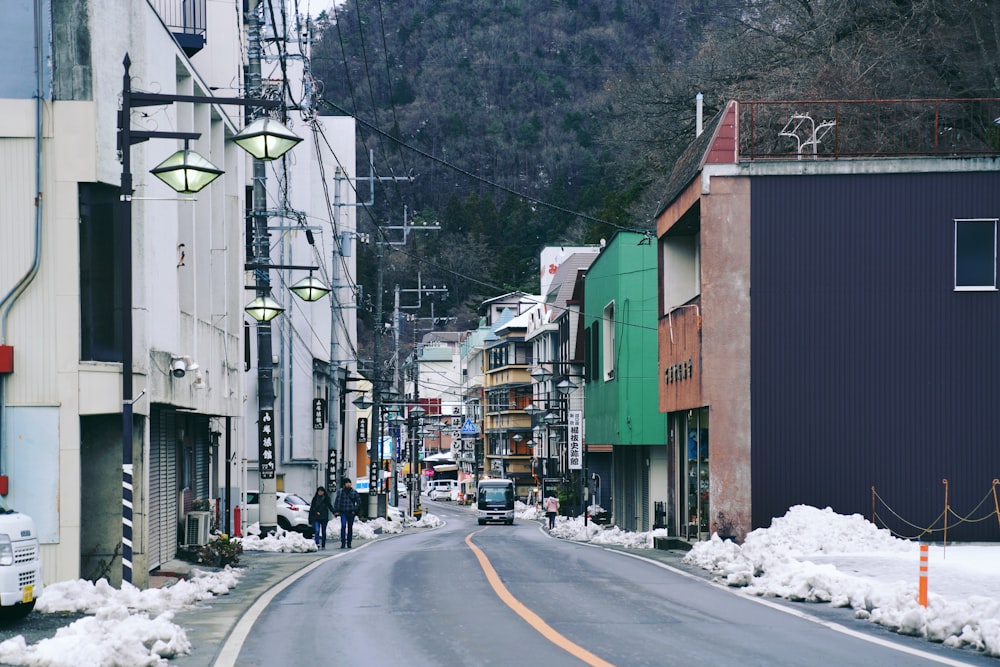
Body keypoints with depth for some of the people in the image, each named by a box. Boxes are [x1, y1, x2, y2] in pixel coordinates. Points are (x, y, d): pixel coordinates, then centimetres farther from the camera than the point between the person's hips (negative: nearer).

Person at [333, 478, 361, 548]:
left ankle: (349, 543, 16)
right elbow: (336, 501, 0)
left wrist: (355, 510, 2)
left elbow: (359, 502, 10)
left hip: (351, 513, 2)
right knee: (343, 526, -16)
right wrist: (335, 511, -8)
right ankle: (343, 543, -16)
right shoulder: (340, 492, 1)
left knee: (350, 528, 7)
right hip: (343, 512, -2)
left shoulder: (354, 492, 4)